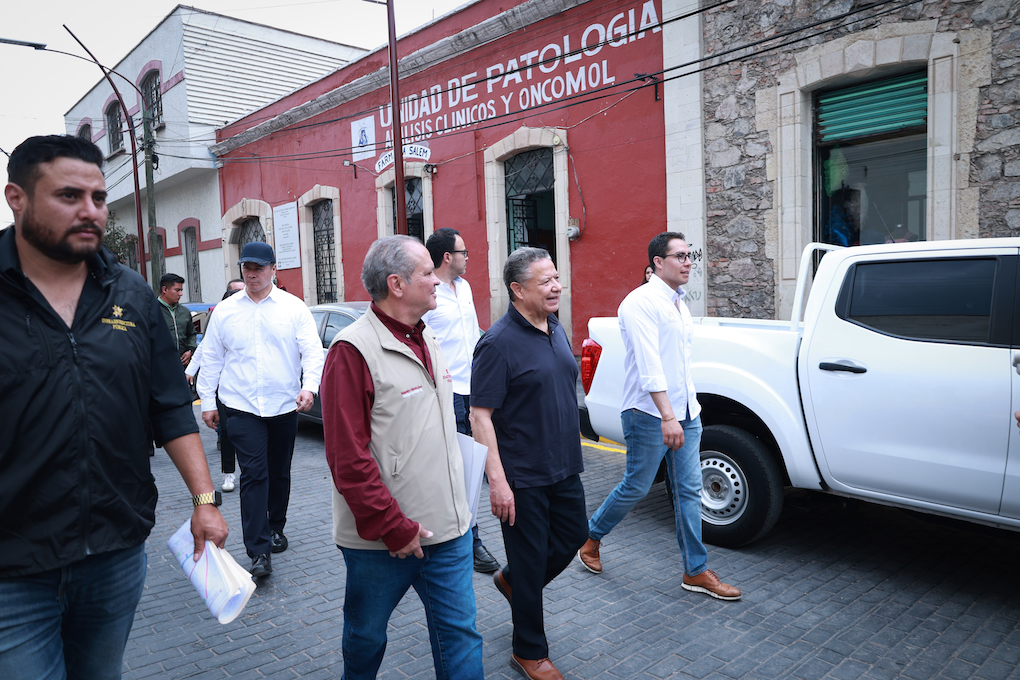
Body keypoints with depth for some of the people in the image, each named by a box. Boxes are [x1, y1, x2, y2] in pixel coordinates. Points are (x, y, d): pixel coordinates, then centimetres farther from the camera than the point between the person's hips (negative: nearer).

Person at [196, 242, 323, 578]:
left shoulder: (294, 308, 1)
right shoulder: (225, 310, 6)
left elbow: (313, 351, -4)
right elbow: (211, 358, 10)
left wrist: (309, 386, -20)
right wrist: (207, 402, 8)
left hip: (284, 406, 1)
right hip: (242, 407, -1)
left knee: (279, 473, 13)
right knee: (254, 475, -9)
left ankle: (275, 528, 34)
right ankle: (259, 552, -7)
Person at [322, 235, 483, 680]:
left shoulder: (426, 341, 9)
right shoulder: (354, 350, -17)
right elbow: (348, 457, -19)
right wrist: (393, 526, -17)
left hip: (447, 528, 6)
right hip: (380, 539, -6)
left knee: (460, 632, 12)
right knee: (366, 636, 18)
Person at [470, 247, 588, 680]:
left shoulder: (556, 330, 7)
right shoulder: (499, 343, -19)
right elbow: (480, 416, -19)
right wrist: (497, 480, -23)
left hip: (564, 467, 8)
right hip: (522, 477, -8)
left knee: (573, 536, 19)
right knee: (531, 559, 5)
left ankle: (512, 580, 44)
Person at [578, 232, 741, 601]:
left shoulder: (679, 303, 15)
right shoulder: (641, 303, -14)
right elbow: (649, 363, -24)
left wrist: (687, 408, 19)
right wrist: (667, 415, -30)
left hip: (685, 413, 8)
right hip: (650, 414, -8)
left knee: (689, 490, 8)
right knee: (636, 487, 3)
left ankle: (696, 571, 18)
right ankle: (590, 537, 27)